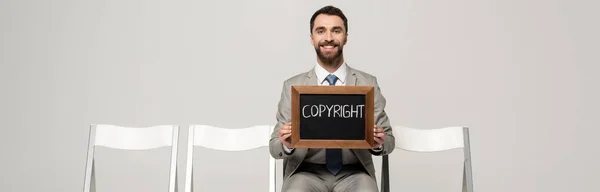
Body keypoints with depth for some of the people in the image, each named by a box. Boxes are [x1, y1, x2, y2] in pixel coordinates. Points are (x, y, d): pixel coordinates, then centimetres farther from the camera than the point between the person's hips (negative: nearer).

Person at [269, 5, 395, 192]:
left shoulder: (368, 83, 7)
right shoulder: (292, 86, 6)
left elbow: (388, 141, 9)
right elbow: (275, 146, 6)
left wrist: (379, 143, -14)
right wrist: (287, 144, -18)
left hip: (354, 173, 1)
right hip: (307, 173, 0)